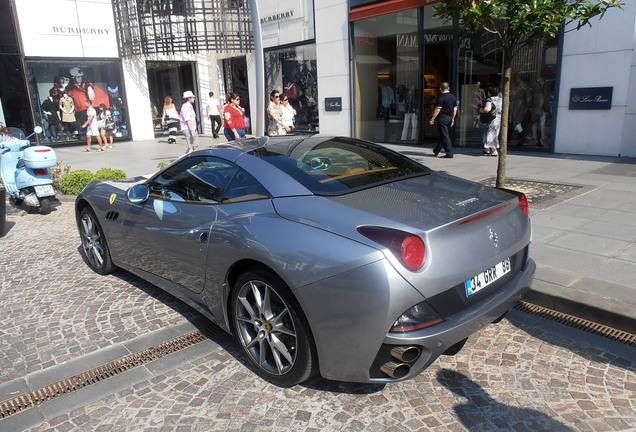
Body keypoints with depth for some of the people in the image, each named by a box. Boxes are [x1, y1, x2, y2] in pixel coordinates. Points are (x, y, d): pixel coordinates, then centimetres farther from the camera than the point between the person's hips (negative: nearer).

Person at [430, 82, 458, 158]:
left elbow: (438, 110, -16)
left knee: (445, 136, -5)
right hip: (450, 118, 7)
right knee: (442, 135, 16)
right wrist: (453, 119, 20)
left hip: (443, 118, -7)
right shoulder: (453, 97, 9)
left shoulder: (442, 97, -13)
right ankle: (436, 151, 27)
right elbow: (455, 109, 13)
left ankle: (449, 153, -7)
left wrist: (433, 118, -8)